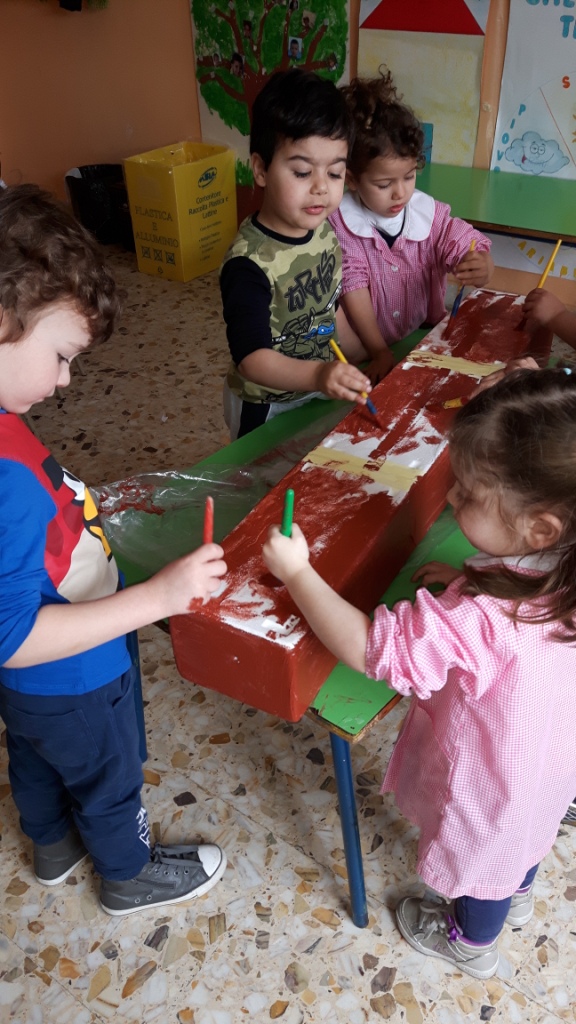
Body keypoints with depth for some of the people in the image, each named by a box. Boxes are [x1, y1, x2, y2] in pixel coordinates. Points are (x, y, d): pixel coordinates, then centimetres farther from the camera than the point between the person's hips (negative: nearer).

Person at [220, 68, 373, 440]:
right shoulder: (249, 263, -29)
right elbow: (251, 358, -34)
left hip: (319, 393, 7)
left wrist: (367, 361, 12)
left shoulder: (325, 232, -4)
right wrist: (317, 374, -49)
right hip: (266, 409, -7)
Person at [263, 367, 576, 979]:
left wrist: (297, 571, -31)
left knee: (478, 856, 26)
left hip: (486, 777, -6)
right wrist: (470, 582, -15)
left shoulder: (474, 622, -47)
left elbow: (366, 646, -38)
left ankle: (471, 942, 59)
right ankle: (517, 895, 68)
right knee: (525, 830, 36)